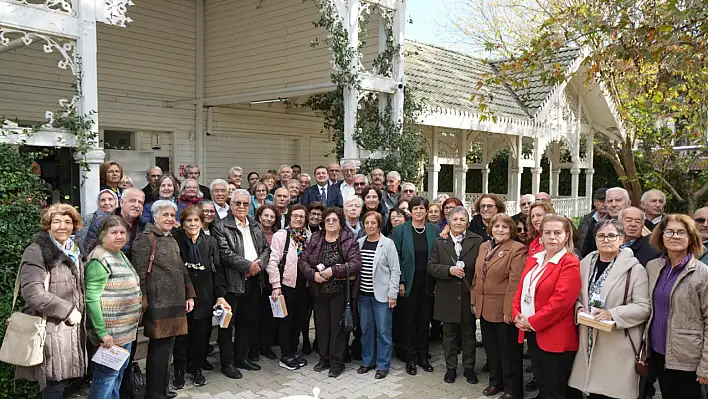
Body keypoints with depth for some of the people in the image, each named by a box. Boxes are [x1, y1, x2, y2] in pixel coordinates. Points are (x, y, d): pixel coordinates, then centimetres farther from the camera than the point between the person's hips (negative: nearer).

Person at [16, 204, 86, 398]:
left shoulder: (74, 252, 14)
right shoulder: (37, 252, -10)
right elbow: (32, 292, -21)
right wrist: (67, 311, -17)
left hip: (71, 329, 7)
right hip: (50, 330, -7)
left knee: (63, 381, 13)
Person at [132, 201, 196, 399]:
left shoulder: (172, 241, 17)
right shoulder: (145, 239, -7)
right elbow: (139, 273, -13)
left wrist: (189, 295, 14)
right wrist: (142, 302, -17)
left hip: (175, 301, 7)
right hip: (158, 303, -7)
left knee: (166, 347, 13)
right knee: (159, 349, -3)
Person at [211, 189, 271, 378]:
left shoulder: (256, 226, 13)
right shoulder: (220, 227, -7)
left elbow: (266, 249, 11)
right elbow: (226, 254, -17)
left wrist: (259, 263, -8)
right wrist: (248, 265, -17)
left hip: (253, 281, 6)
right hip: (232, 282, -6)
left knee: (246, 322, 16)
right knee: (228, 324, 4)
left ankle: (241, 357, 29)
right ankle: (227, 363, 15)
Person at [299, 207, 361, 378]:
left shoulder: (349, 240, -6)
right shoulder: (315, 239, 6)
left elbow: (356, 264, -16)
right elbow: (303, 260, 4)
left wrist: (334, 270, -22)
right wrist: (313, 274, -14)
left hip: (340, 292, -4)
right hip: (319, 292, 4)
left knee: (338, 326, 4)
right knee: (321, 324, 12)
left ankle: (337, 362, 16)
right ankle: (324, 358, 29)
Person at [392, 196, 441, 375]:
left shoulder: (435, 230, 3)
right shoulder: (400, 230, -2)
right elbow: (397, 257, -4)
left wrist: (436, 281, -1)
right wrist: (400, 282, -10)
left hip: (427, 282, 2)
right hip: (409, 282, -2)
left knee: (424, 320, 10)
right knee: (409, 320, 6)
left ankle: (423, 356, 24)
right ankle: (410, 359, 17)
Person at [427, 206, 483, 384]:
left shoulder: (477, 241, -3)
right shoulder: (440, 242, 2)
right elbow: (431, 266, -2)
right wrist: (449, 270, -18)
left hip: (468, 296, -1)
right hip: (447, 297, 1)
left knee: (469, 334, 12)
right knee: (449, 334, 12)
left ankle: (469, 368, 27)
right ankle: (451, 368, 26)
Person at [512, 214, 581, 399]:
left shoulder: (570, 263, -13)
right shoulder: (533, 259, 10)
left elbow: (561, 300, -22)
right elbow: (521, 288, 10)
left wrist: (532, 322, -19)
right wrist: (517, 315, -6)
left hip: (555, 337, -7)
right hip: (532, 333, 7)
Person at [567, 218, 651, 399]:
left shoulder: (634, 268, -8)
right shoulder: (585, 264, 8)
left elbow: (644, 307, -11)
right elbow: (577, 297, 16)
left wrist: (612, 314, -22)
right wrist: (579, 308, -5)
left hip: (619, 346, -4)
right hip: (589, 341, 4)